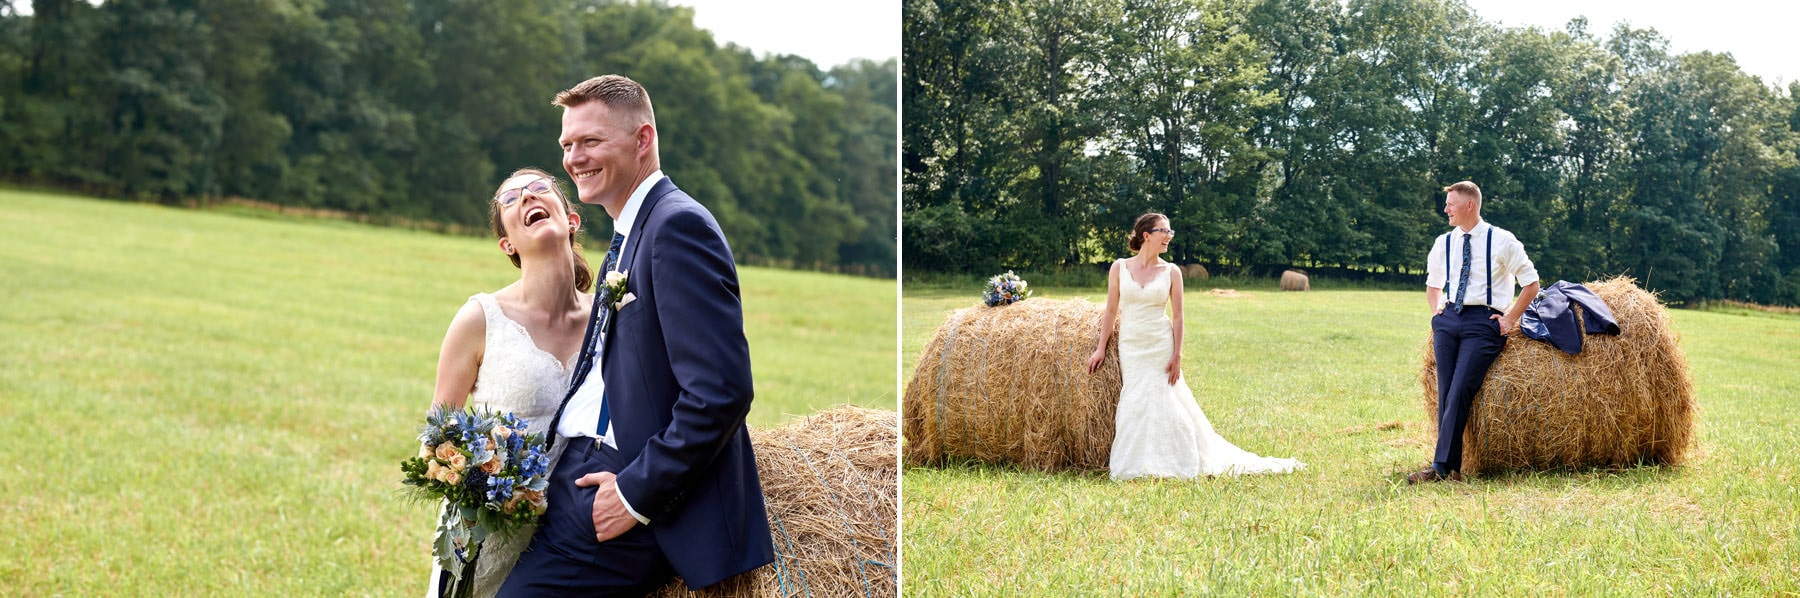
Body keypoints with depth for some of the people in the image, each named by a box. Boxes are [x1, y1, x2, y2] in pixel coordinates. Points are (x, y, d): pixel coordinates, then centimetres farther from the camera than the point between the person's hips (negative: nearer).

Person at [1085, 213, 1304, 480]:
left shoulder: (1171, 272, 0)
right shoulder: (1119, 268, 1)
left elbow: (1177, 316, 0)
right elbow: (1110, 310, 5)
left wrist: (1177, 355, -6)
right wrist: (1101, 347, 2)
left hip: (1161, 347, -1)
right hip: (1130, 346, 1)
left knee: (1161, 403, -3)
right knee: (1134, 405, 2)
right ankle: (1136, 463, 12)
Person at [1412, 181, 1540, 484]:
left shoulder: (1502, 241, -2)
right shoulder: (1443, 243, 13)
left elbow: (1531, 283, 4)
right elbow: (1433, 284, 29)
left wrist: (1510, 319, -1)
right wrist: (1437, 310, 13)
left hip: (1483, 322, -5)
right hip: (1448, 320, 5)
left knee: (1459, 392, -16)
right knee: (1445, 393, -3)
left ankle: (1440, 466, -17)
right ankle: (1453, 469, 0)